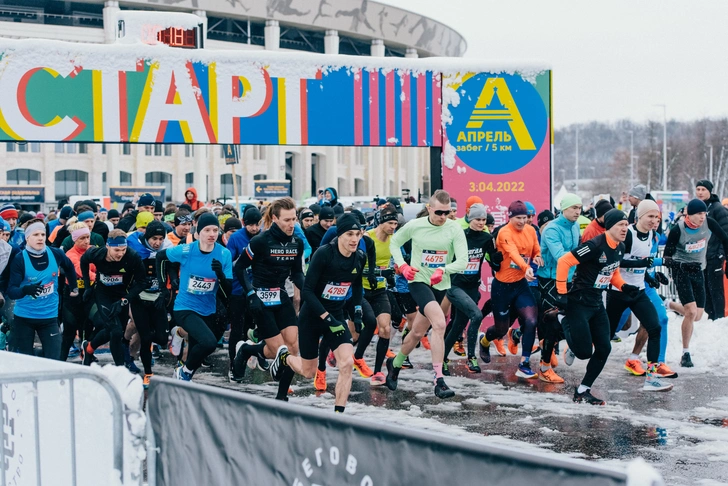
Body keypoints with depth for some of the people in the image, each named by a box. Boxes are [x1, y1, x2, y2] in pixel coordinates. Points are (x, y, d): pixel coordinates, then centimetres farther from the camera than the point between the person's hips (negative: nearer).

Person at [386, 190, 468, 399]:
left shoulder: (454, 229, -9)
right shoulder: (414, 226, -7)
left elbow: (463, 260, -15)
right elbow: (394, 242, 10)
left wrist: (443, 270, -33)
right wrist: (402, 266, -7)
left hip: (440, 286, 3)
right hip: (418, 281, -3)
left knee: (418, 332, 16)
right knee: (439, 323, -26)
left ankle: (395, 364, 44)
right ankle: (439, 381, -26)